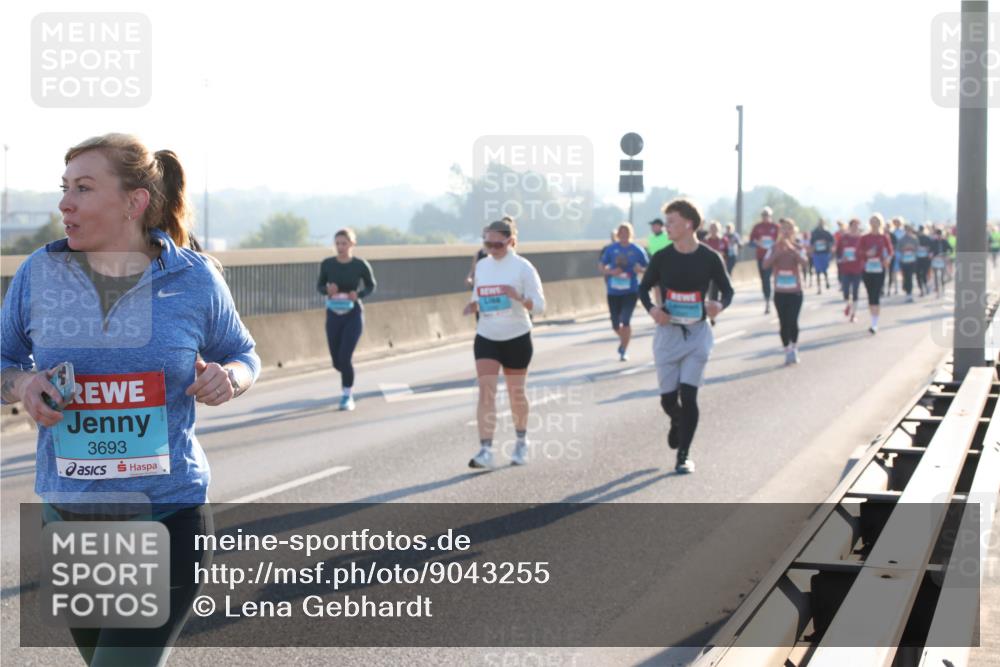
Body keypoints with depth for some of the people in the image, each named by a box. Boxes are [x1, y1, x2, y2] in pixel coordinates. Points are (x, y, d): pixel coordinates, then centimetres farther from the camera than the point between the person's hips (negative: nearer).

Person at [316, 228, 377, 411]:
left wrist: (358, 295, -16)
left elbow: (371, 286, 4)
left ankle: (347, 396, 8)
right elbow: (319, 286, 7)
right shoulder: (327, 264, -6)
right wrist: (327, 290, -17)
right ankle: (348, 381, 46)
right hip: (333, 316, 3)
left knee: (344, 358, -15)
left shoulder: (361, 265, -11)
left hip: (354, 315, -3)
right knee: (337, 362, 9)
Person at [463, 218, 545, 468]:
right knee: (486, 392, -11)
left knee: (516, 393, 11)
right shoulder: (482, 266, 5)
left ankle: (521, 442, 33)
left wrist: (518, 297, -29)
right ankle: (486, 450, -15)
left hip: (516, 338, -3)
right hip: (486, 338, 3)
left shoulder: (522, 267, -9)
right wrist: (472, 306, -6)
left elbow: (539, 305, -10)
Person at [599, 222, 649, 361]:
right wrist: (610, 272, -15)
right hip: (613, 292, 2)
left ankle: (624, 351, 2)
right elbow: (601, 267, 4)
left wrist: (640, 269, -18)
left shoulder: (637, 250, -3)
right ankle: (623, 339, 44)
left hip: (630, 291, -2)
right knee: (615, 324, 10)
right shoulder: (611, 249, 0)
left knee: (626, 321, -13)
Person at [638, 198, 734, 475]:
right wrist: (651, 308, -13)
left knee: (689, 395, -8)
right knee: (668, 397, 5)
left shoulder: (710, 258, -6)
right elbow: (644, 288, 8)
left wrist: (720, 305, -18)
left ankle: (684, 454, 5)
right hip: (667, 333, 2)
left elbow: (727, 289, 5)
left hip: (697, 333, -2)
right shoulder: (661, 258, -2)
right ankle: (677, 422, 41)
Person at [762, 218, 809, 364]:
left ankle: (794, 349, 13)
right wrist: (777, 253, -22)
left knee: (792, 321, -9)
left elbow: (805, 263, -19)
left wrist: (792, 249, -26)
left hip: (795, 291, -2)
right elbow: (766, 264, -10)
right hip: (780, 292, 2)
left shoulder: (798, 247, -1)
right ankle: (787, 352, 13)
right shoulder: (774, 248, 2)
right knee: (784, 323, 3)